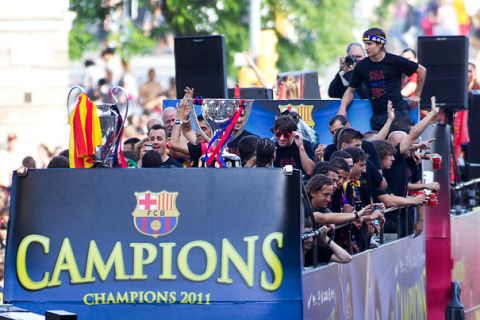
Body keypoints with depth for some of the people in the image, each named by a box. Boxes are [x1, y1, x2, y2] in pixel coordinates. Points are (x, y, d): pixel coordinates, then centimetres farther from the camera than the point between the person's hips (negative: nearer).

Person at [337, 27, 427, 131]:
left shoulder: (394, 61, -5)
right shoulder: (362, 66, 5)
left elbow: (421, 70, 5)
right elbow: (351, 90, 13)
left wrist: (417, 95, 8)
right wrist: (343, 108, -4)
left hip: (398, 112, -4)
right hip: (377, 115, 4)